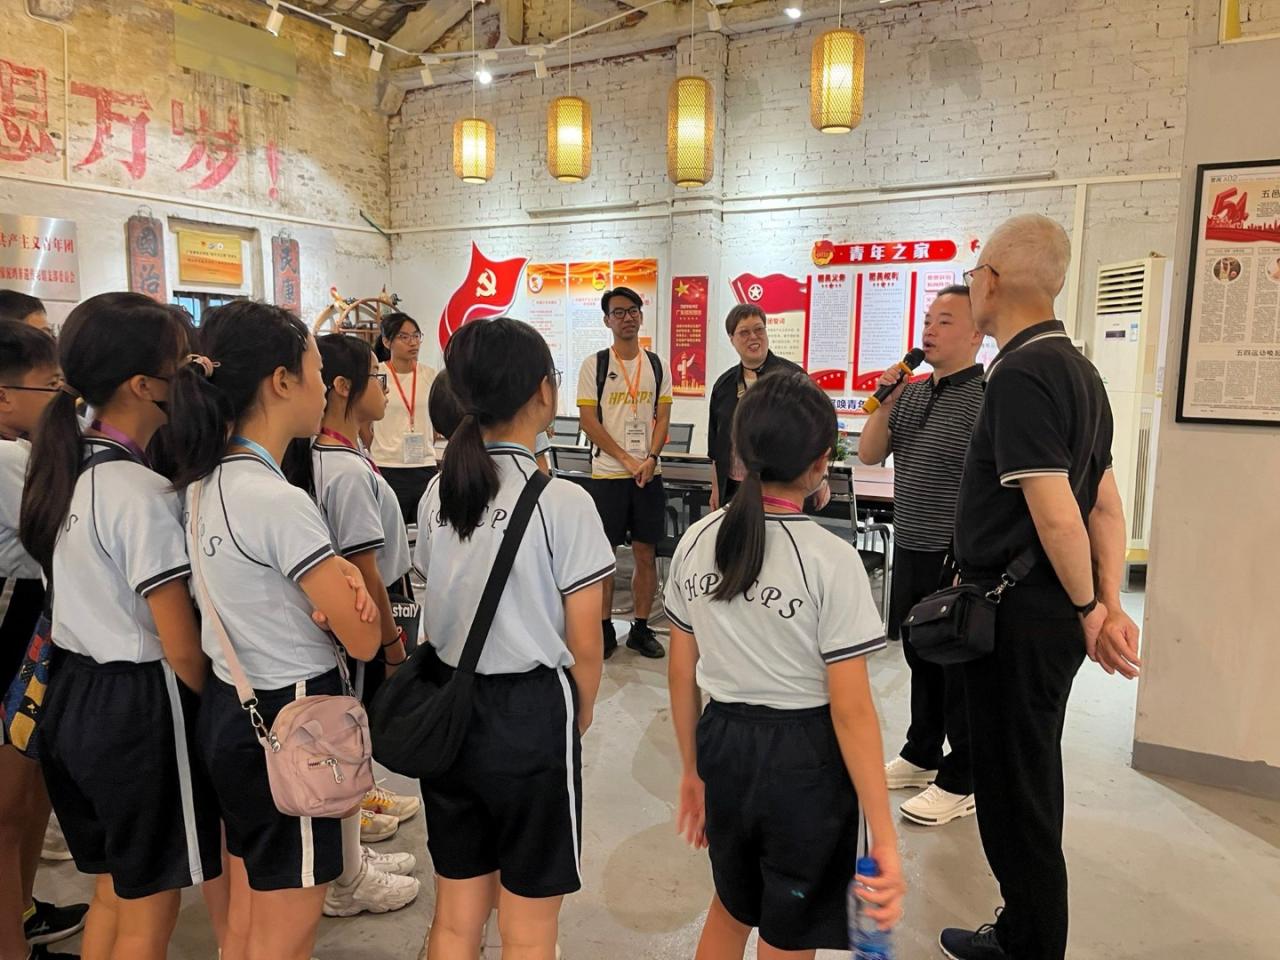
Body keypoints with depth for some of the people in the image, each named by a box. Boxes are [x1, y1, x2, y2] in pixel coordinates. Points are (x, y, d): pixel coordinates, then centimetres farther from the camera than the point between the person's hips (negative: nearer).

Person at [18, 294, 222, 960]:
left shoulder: (64, 468, 4)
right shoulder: (139, 493, -22)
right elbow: (181, 648, -19)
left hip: (73, 691, 9)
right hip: (139, 707, -9)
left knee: (112, 893, 24)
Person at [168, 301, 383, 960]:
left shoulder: (207, 482, 2)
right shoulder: (279, 502, -25)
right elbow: (363, 640, -20)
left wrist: (336, 575, -11)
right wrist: (352, 579, -1)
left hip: (229, 708, 9)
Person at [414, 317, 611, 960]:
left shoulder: (437, 493, 1)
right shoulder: (562, 502, -16)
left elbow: (436, 611, 7)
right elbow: (583, 646, -11)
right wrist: (581, 717, 7)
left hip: (448, 706, 6)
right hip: (531, 714, -6)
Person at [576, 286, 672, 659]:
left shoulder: (657, 365, 8)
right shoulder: (594, 365, -1)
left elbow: (663, 417, 7)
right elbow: (588, 421, -6)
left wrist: (650, 459, -9)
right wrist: (626, 460, -11)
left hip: (648, 473, 3)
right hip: (607, 473, -3)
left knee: (646, 552, 6)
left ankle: (641, 629, 18)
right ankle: (604, 629, 16)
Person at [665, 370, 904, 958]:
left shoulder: (696, 542, -4)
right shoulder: (831, 560, -19)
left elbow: (682, 676, 3)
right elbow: (851, 712, -19)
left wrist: (692, 770, 16)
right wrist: (885, 840, -12)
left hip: (723, 744, 4)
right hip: (803, 757, -4)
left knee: (731, 907, 31)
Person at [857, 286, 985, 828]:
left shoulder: (986, 399, -14)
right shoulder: (913, 391, 10)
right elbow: (868, 455, 10)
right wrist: (886, 401, -5)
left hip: (959, 559, -7)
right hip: (910, 552, 7)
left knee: (960, 671, 5)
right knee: (921, 658, 19)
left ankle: (959, 784, 18)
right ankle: (921, 755, 36)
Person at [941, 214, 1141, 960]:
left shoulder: (1021, 375, -19)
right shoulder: (1076, 368, 11)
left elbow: (1054, 512, -24)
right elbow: (1105, 505, 9)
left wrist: (1088, 610, -9)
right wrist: (1110, 607, 4)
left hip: (1020, 618, -10)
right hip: (1050, 613, 10)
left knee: (1016, 794, 5)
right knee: (1028, 784, 21)